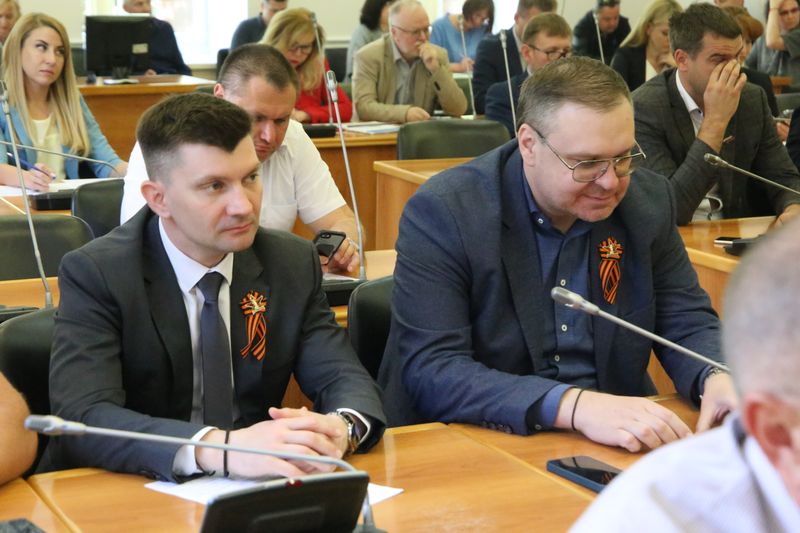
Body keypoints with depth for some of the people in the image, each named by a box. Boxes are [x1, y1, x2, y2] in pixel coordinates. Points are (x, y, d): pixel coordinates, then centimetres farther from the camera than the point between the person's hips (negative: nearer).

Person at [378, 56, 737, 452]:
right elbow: (430, 372, -22)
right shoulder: (441, 212, -14)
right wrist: (574, 405, -34)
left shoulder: (647, 200, 3)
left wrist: (715, 377, -16)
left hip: (619, 440, 5)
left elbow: (687, 323, 8)